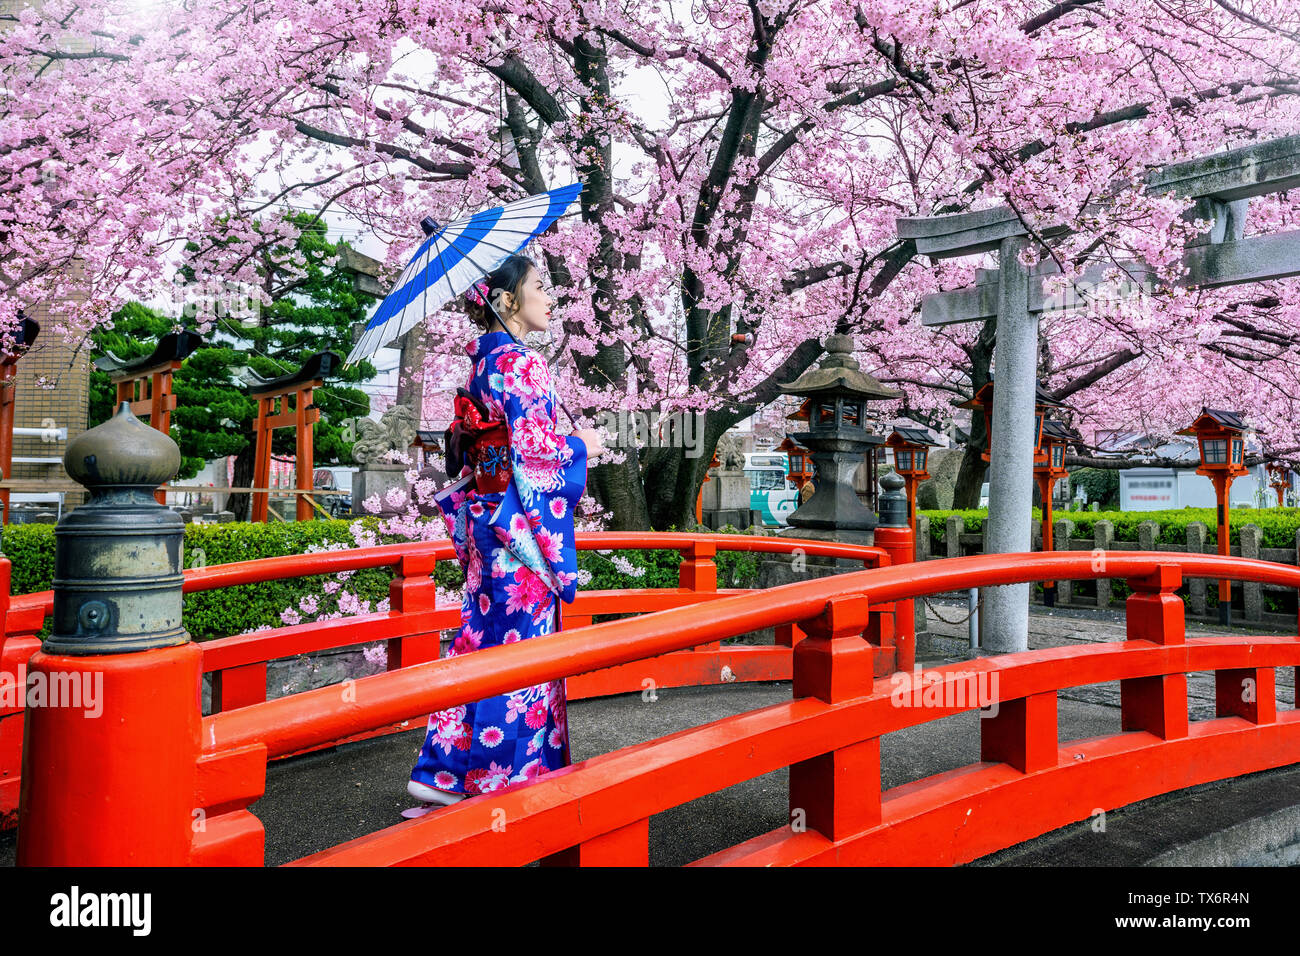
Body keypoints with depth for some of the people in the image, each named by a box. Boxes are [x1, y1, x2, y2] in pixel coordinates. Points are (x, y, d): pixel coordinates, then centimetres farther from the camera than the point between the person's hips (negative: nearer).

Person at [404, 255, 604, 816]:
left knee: (482, 639, 13)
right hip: (521, 520, -9)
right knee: (520, 642, 0)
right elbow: (533, 444, -19)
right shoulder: (521, 362, -13)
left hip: (487, 513, 9)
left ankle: (443, 774, 20)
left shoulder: (483, 360, 16)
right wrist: (581, 445, -2)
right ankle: (506, 778, 12)